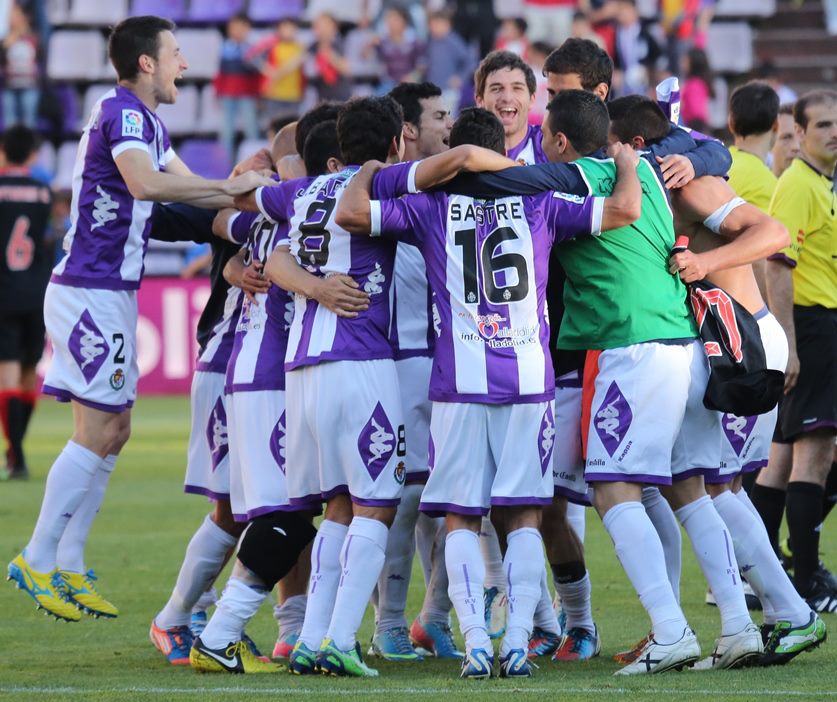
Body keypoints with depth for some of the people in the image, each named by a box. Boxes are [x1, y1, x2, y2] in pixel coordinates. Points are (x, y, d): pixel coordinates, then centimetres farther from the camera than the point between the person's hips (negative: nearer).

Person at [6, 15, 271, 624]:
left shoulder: (145, 120, 18)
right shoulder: (122, 113, -14)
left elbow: (187, 188, 22)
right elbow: (144, 183, -32)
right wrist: (230, 187, -27)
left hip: (108, 293, 10)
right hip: (91, 292, -10)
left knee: (113, 430, 11)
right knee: (100, 430, -10)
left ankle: (68, 567, 12)